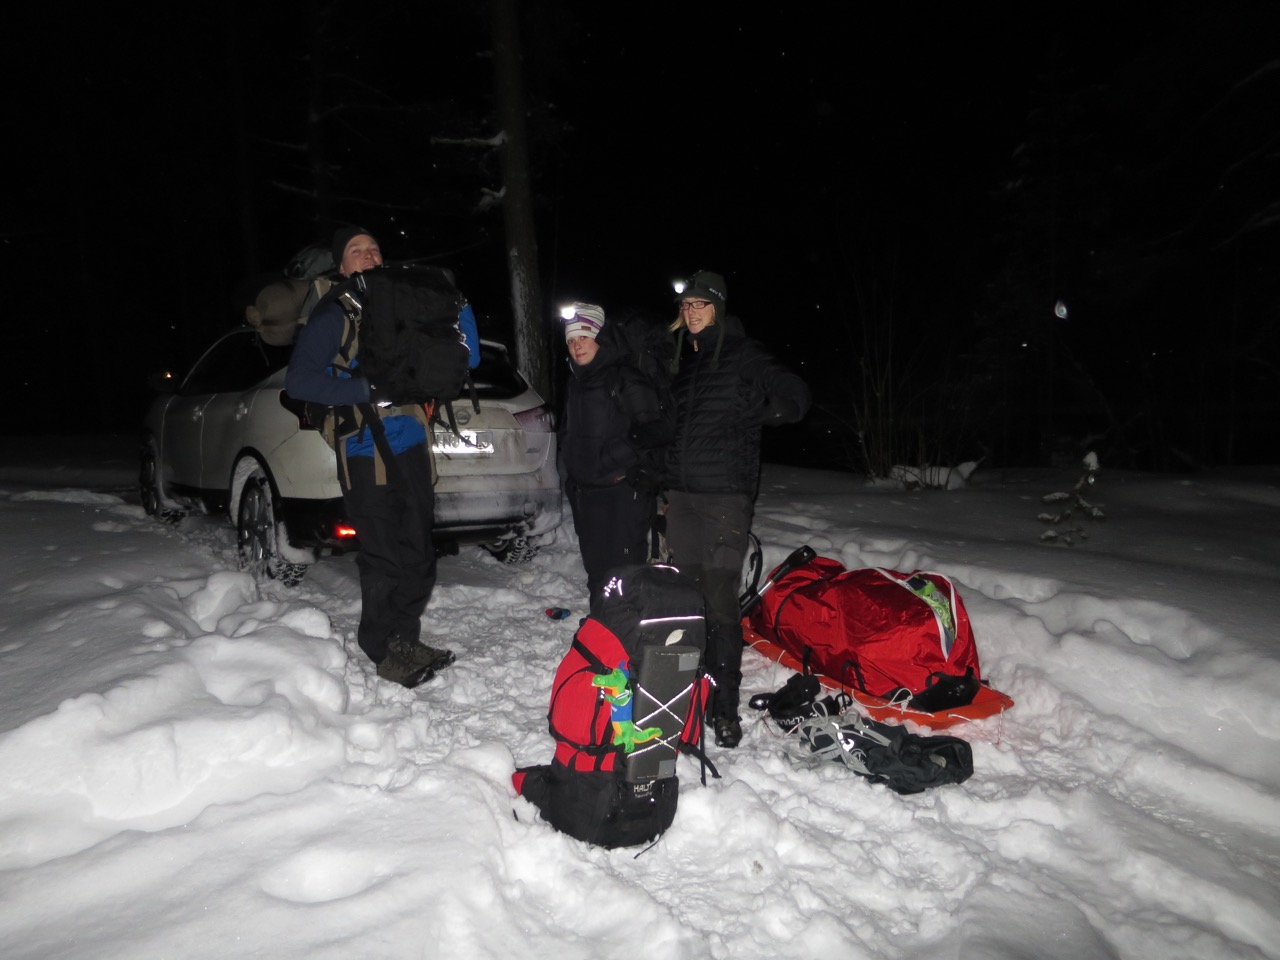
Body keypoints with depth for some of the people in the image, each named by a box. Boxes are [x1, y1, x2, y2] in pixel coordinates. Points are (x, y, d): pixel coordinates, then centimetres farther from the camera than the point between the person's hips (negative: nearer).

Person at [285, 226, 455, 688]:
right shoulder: (333, 314, -3)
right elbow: (298, 381, -11)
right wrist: (366, 391, -19)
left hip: (411, 445, 6)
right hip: (366, 452, -6)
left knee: (419, 551, 10)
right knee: (385, 558, -2)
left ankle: (405, 639, 26)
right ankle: (384, 651, 15)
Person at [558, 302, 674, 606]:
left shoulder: (626, 380, -9)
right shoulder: (576, 383, 16)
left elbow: (656, 430, -13)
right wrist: (571, 473, 18)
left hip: (623, 492, -8)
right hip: (584, 492, 8)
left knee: (623, 568, -9)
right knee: (594, 565, 14)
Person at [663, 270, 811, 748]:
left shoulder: (744, 354, -1)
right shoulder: (681, 358, 17)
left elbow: (795, 398, 1)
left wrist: (749, 413, -8)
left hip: (726, 496, -6)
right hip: (680, 494, 6)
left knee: (720, 601, -8)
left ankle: (725, 706, 0)